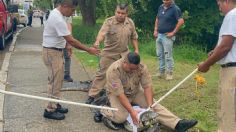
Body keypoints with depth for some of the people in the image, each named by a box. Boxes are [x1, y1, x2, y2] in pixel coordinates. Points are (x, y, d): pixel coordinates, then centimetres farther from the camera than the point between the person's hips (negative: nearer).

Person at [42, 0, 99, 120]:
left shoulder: (56, 13, 6)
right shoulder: (58, 19, -27)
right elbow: (71, 40, -26)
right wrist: (88, 50, -20)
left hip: (57, 51, 10)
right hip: (52, 52, -10)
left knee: (58, 79, 16)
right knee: (55, 81, -4)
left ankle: (55, 104, 27)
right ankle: (50, 110, 5)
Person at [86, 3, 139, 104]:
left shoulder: (130, 23, 0)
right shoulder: (109, 21, -14)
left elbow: (134, 37, 12)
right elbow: (102, 32, -31)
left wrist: (136, 49, 7)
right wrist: (98, 41, -50)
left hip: (124, 54, 4)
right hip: (109, 54, -4)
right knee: (102, 74, -2)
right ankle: (92, 95, 4)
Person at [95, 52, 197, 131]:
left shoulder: (142, 67, -19)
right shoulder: (113, 70, -32)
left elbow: (147, 86, -19)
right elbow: (120, 94, -34)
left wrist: (150, 106, -30)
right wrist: (132, 111, -39)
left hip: (135, 92, 4)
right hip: (116, 94, -4)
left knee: (155, 106, -14)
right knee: (121, 117, -27)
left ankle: (178, 124, -22)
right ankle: (104, 113, 0)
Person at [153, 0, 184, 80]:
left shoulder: (175, 9, -11)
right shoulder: (161, 7, 10)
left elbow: (181, 21, -18)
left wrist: (173, 33, -16)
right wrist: (155, 30, 11)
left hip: (167, 36, -7)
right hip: (159, 35, 7)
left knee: (168, 56, -4)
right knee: (160, 55, 12)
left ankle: (169, 73, 5)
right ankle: (161, 72, 23)